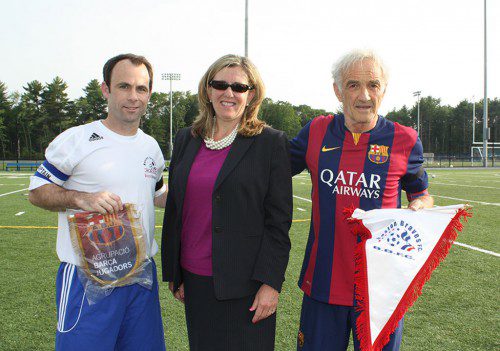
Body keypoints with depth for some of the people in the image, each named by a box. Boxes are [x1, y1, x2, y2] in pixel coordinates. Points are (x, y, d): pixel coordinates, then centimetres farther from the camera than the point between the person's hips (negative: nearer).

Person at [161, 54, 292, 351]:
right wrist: (173, 272, 13)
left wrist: (271, 282, -12)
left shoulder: (271, 143, -5)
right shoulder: (186, 140, 8)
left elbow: (279, 220, -7)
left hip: (244, 284, -4)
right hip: (195, 281, 5)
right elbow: (174, 210, 13)